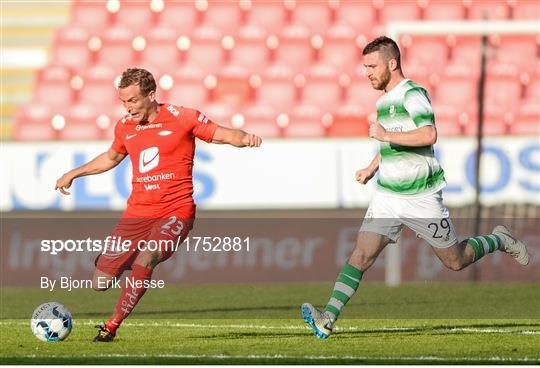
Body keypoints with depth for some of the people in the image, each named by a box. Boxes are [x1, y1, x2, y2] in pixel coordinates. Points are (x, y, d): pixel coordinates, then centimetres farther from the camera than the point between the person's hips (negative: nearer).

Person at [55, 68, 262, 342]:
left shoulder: (182, 118, -4)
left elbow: (224, 135, -3)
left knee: (144, 260, -31)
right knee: (100, 284, -4)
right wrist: (74, 173, 32)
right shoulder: (124, 127, 10)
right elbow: (112, 157, 31)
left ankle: (112, 326, -14)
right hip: (137, 212, 5)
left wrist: (243, 138, -25)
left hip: (175, 211, -4)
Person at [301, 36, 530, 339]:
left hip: (421, 198, -6)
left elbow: (429, 135, -30)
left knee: (456, 261, 7)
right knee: (361, 255, -10)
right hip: (387, 197, 7)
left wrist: (385, 135, -27)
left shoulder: (413, 94, -14)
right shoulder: (384, 101, 14)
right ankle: (328, 318, -20)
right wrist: (372, 168, 20)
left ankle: (500, 240, 33)